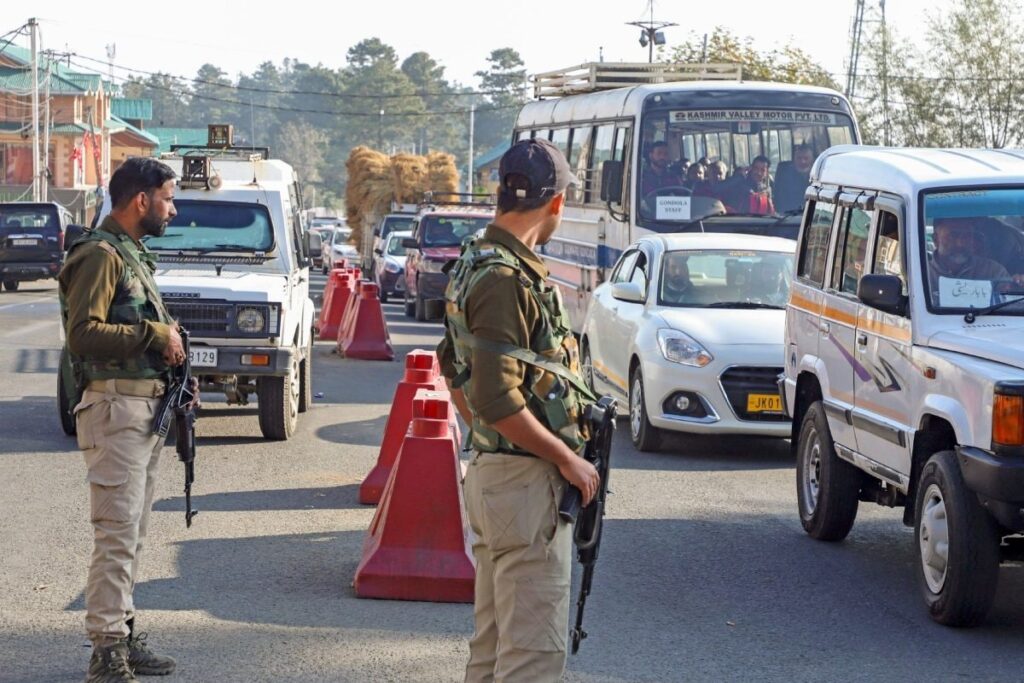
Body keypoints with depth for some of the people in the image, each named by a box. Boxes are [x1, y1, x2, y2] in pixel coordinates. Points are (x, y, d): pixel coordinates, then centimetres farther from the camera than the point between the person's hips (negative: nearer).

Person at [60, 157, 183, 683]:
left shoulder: (133, 254, 20)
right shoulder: (100, 255, -11)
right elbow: (84, 333, -21)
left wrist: (168, 342, 9)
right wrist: (154, 334, -16)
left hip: (146, 408, 10)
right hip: (116, 407, -10)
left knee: (132, 535, 14)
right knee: (117, 533, -11)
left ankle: (123, 635, 21)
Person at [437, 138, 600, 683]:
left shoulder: (473, 265, 12)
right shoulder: (507, 280, -20)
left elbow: (452, 364, 25)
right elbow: (498, 401, -25)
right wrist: (567, 459, -15)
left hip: (489, 469, 10)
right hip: (526, 478, -10)